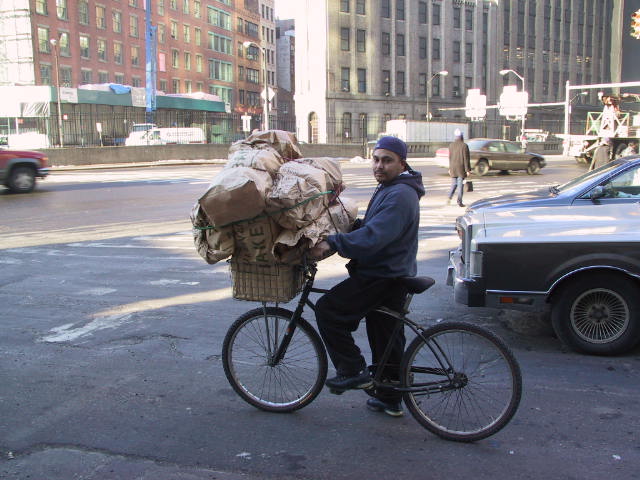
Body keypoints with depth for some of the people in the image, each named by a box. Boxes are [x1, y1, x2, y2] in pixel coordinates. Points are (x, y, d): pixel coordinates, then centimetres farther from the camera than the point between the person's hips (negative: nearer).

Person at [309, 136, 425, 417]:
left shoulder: (400, 195, -19)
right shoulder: (389, 188, 16)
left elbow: (372, 237, -31)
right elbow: (367, 226, 21)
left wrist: (331, 243, -32)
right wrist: (334, 241, 8)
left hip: (383, 277, -10)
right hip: (387, 274, 10)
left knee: (327, 310, -11)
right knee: (386, 338, 17)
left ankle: (353, 371, -3)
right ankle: (389, 399, 29)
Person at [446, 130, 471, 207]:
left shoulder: (451, 145, 2)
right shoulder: (464, 146, -11)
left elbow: (450, 157, 8)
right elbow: (466, 159, -12)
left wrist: (450, 168, 16)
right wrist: (467, 170, -8)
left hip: (453, 168, 4)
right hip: (461, 168, -4)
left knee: (454, 183, 14)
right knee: (460, 184, 2)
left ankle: (449, 197, -6)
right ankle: (459, 202, 2)